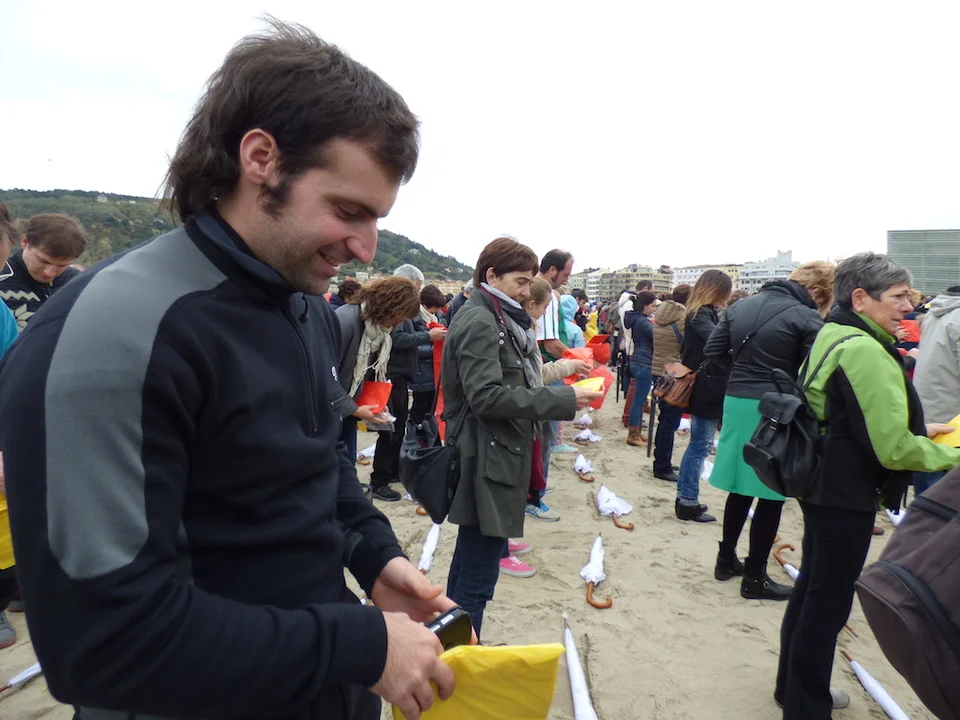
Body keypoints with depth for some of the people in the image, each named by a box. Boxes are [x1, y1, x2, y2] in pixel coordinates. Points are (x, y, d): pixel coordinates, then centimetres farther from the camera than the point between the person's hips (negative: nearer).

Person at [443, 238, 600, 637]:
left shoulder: (498, 320, 16)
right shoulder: (479, 323, -15)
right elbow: (486, 396, -24)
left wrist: (559, 382, 7)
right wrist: (563, 399, -21)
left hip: (499, 458, 11)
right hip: (487, 464, -11)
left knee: (471, 564, 20)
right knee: (477, 576, -2)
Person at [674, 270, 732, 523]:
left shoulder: (706, 313, 17)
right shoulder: (701, 315, -12)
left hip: (708, 389, 10)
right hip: (705, 390, -10)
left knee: (698, 444, 15)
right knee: (700, 445, -3)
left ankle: (685, 498, 24)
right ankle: (688, 503, 5)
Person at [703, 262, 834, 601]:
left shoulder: (740, 306, 8)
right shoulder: (807, 319, -11)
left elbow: (713, 351, 9)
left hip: (736, 402, 6)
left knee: (741, 488, 19)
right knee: (771, 494, 6)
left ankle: (726, 560, 30)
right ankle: (754, 578, 16)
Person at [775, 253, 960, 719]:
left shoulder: (835, 336, 8)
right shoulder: (865, 351, -23)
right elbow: (893, 448, -24)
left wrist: (917, 430, 13)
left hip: (822, 485, 10)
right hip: (847, 497, -10)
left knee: (812, 588, 21)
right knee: (829, 602, 4)